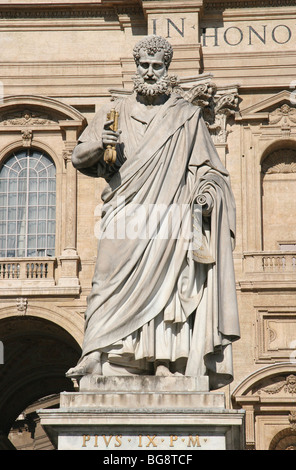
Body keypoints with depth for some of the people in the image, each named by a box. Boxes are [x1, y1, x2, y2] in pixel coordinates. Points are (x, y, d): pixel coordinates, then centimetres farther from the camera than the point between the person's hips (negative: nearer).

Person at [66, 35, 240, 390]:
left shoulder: (187, 116, 14)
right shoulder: (116, 112, 16)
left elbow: (206, 167, 14)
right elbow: (79, 157, 13)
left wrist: (207, 192, -7)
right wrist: (98, 146, -9)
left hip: (170, 221, -1)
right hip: (125, 217, 1)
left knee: (168, 290, -11)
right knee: (117, 289, -12)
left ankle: (168, 366, -14)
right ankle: (107, 360, -17)